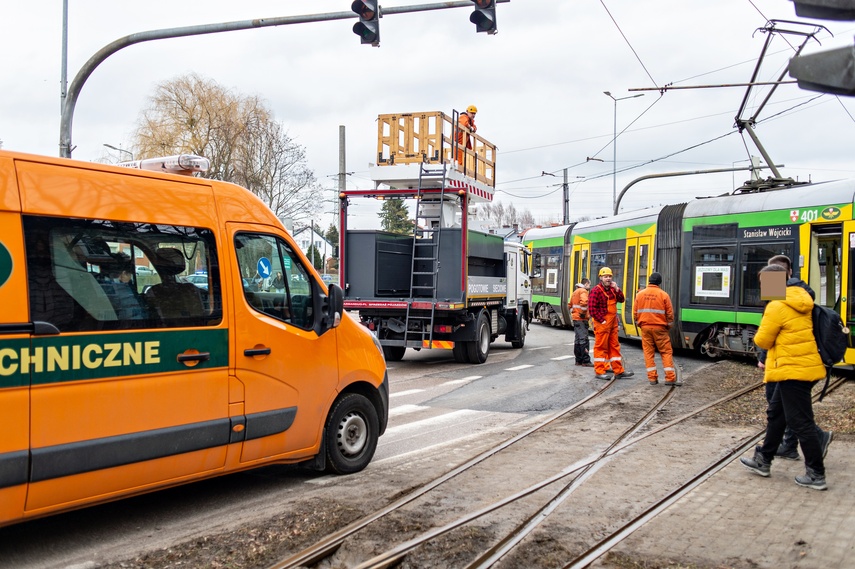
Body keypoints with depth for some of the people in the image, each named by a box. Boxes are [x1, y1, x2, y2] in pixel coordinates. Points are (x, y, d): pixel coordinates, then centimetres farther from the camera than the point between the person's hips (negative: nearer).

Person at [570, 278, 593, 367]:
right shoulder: (583, 291, -9)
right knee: (584, 340, -10)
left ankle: (578, 360, 16)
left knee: (578, 339, 13)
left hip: (575, 318, 10)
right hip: (581, 319, -10)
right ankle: (586, 361, -12)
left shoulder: (575, 291, 21)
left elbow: (570, 305, 27)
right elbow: (584, 302, -28)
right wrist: (583, 312, -16)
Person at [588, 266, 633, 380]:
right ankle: (599, 372, 3)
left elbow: (622, 299, 11)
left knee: (614, 346, 12)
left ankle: (618, 371, 18)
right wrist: (602, 320, -17)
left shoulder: (612, 289, 14)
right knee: (601, 347, -3)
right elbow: (592, 308, -16)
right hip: (602, 323, -8)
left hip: (613, 323, 8)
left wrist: (617, 289, -4)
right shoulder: (596, 290, -12)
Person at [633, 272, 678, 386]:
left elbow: (635, 312, 5)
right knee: (666, 352, 4)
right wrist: (669, 326, 11)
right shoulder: (663, 295, -6)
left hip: (645, 327, 2)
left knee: (648, 352, 8)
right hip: (659, 328, -2)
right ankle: (670, 378, 0)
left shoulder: (640, 294, 2)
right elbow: (670, 313, -4)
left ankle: (652, 378, 6)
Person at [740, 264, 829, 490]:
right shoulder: (799, 303, 11)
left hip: (793, 370, -10)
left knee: (801, 423, -3)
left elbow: (763, 340, -11)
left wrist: (761, 337, 9)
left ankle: (816, 475, 3)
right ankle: (763, 461, 29)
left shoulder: (777, 307, -17)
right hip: (805, 366, 10)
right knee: (776, 414, 19)